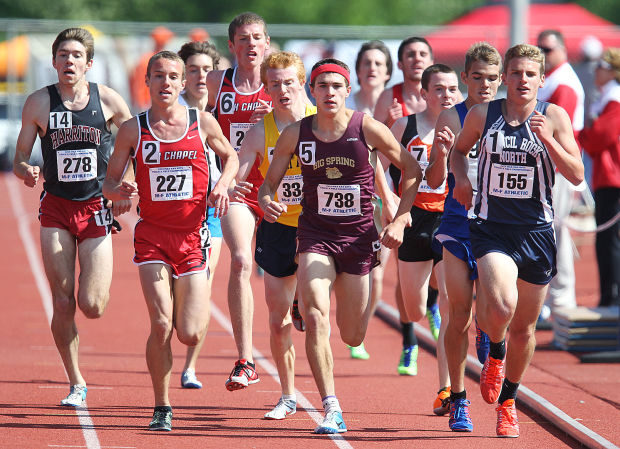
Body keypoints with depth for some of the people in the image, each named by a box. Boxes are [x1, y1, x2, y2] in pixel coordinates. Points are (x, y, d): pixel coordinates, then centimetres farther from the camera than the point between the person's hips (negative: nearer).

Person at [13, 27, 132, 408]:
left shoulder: (108, 101, -3)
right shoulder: (39, 103, -2)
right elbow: (20, 158, 4)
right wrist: (26, 171, -18)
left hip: (97, 208, -1)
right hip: (56, 209, 1)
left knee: (92, 306, -8)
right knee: (63, 305, -3)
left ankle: (100, 287, 30)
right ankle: (76, 383, 13)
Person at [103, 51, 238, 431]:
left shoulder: (203, 123, 1)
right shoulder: (133, 130, 0)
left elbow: (230, 156, 19)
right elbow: (110, 180, 7)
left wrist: (223, 183, -1)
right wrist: (119, 190, -17)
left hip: (192, 235, 1)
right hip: (152, 235, -1)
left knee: (190, 335, -2)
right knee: (161, 325, -12)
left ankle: (197, 305, 37)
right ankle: (162, 409, 4)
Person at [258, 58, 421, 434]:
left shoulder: (367, 129, -7)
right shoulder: (295, 134, -3)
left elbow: (412, 171, 2)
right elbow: (269, 183, 6)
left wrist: (399, 221, -5)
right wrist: (267, 202, -18)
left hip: (359, 236, 0)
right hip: (315, 235, 0)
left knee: (353, 337, 7)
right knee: (316, 318, -21)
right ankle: (332, 410, -18)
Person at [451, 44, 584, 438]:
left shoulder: (553, 117, -1)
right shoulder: (482, 115, 2)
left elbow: (576, 175, -7)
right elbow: (459, 149, 22)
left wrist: (547, 139, -19)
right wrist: (461, 177, 2)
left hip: (536, 231, 1)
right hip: (491, 228, -1)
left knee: (524, 327, 9)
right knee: (500, 306, -26)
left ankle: (507, 401, 32)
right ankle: (495, 356, 9)